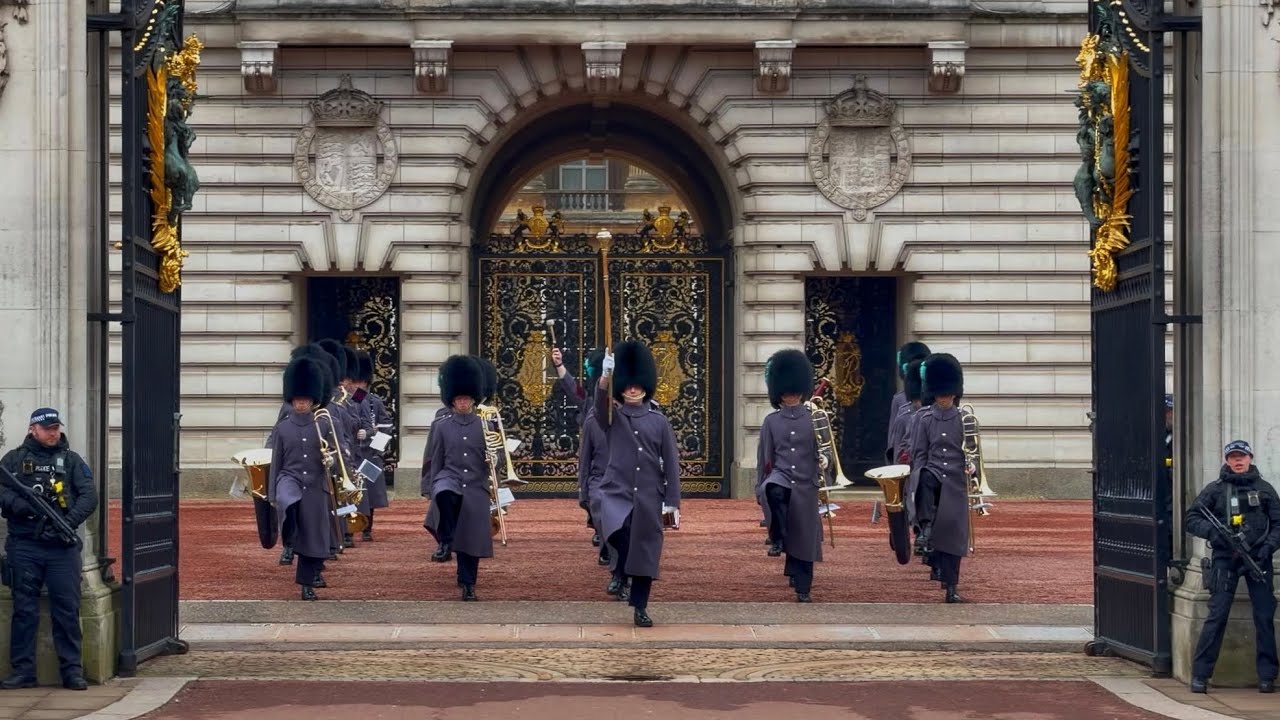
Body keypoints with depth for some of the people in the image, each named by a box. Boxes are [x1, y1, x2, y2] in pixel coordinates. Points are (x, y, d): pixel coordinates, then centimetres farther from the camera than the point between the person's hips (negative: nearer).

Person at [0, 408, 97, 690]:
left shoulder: (72, 460, 11)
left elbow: (89, 496, 2)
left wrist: (69, 521, -14)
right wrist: (24, 506, -21)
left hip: (63, 547, 0)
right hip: (24, 547, 0)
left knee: (67, 609, 0)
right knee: (24, 610, 4)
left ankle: (72, 670, 5)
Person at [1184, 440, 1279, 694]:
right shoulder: (1215, 490, 6)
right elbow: (1190, 519, 5)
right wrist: (1212, 531, -13)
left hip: (1258, 559, 2)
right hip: (1225, 559, -2)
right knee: (1217, 616, -6)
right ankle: (1200, 675, -3)